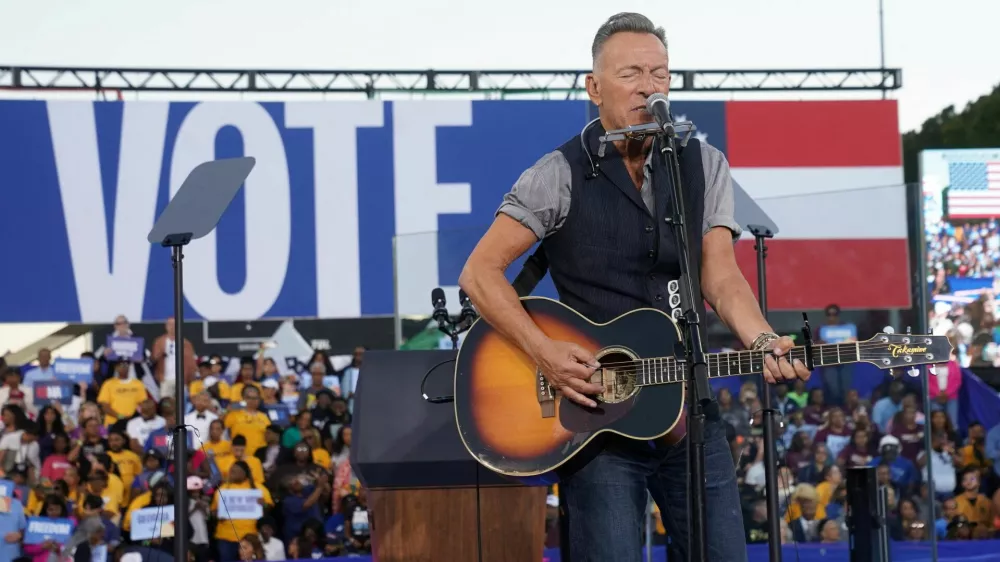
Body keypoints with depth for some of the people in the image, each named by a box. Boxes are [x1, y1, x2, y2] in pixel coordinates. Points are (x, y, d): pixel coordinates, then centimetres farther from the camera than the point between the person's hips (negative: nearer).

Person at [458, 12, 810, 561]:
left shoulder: (705, 166, 7)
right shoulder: (560, 175, -5)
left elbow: (720, 278, 0)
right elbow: (480, 271, -8)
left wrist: (764, 341, -19)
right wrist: (544, 352, -20)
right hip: (593, 409, -4)